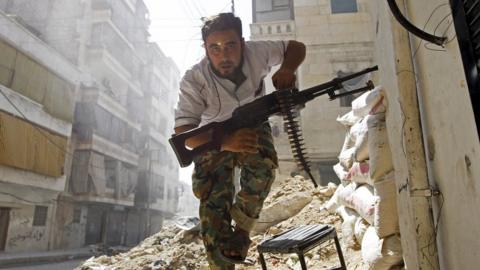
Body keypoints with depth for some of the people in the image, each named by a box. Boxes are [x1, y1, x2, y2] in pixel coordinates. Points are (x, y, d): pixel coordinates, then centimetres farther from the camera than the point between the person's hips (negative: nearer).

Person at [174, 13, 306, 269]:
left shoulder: (255, 52, -24)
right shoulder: (193, 81, -29)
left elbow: (296, 47, -8)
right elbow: (182, 132, -33)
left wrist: (286, 69, -33)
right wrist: (225, 142, -52)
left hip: (252, 126, 1)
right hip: (215, 138, -1)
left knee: (263, 166, -31)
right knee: (213, 203, -13)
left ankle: (242, 229, -6)